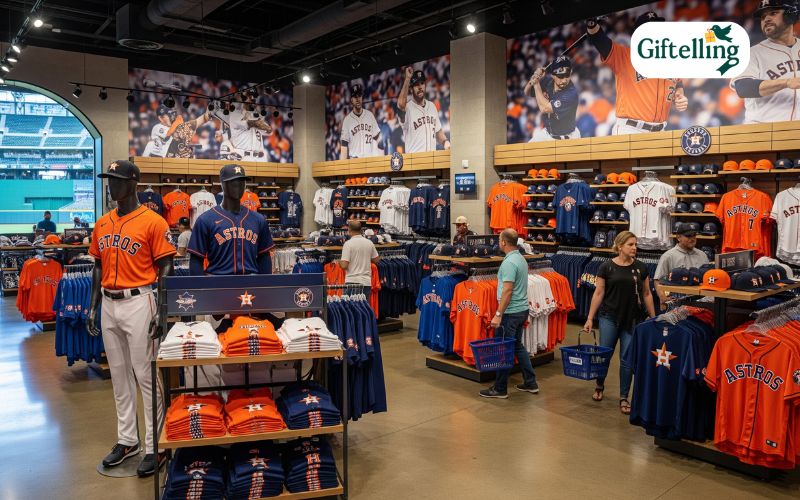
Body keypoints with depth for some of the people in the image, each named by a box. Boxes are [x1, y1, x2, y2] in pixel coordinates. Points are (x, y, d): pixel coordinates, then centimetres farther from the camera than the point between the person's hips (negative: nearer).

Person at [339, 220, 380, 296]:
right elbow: (376, 260, 14)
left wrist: (339, 262, 7)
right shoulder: (370, 243, 5)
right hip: (367, 281, 4)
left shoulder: (348, 243, -10)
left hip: (352, 281, -4)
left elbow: (344, 265, -14)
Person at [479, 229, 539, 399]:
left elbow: (507, 291, -24)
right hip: (522, 309, 10)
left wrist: (498, 314, -22)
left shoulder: (509, 262, -20)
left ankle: (500, 389, 10)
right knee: (517, 346, 19)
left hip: (510, 312, -10)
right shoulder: (521, 258, 10)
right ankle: (530, 383, 24)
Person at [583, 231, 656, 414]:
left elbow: (646, 294, 8)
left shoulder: (640, 268, 3)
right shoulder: (606, 267, -4)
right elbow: (598, 293, -2)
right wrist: (590, 318, -3)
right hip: (609, 317, -2)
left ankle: (624, 398, 16)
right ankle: (599, 386, 31)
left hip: (633, 319, 2)